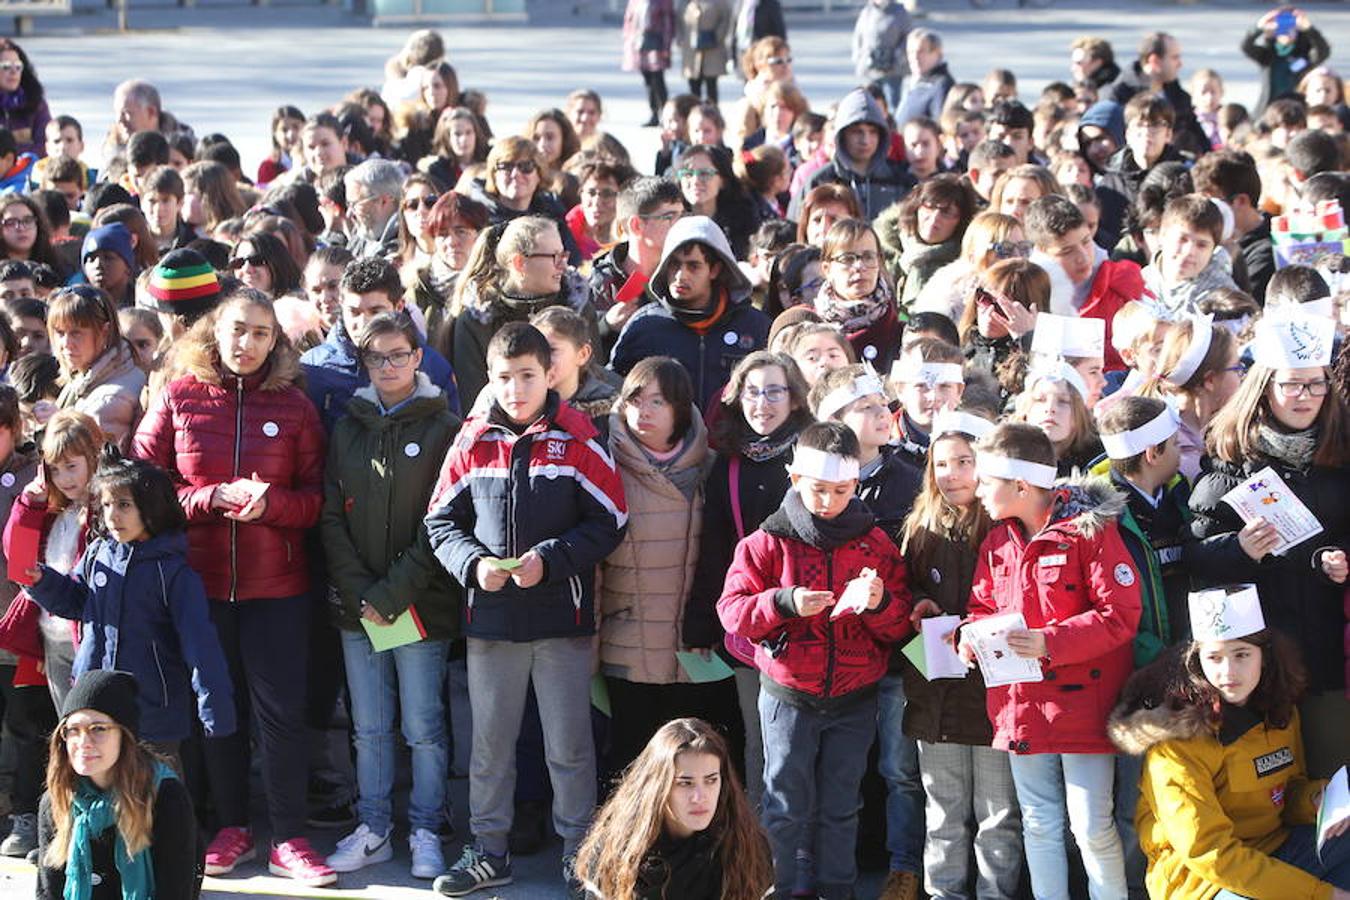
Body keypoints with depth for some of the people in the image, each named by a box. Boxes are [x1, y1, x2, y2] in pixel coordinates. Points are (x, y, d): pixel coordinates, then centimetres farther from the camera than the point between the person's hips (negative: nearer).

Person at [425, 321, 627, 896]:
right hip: (490, 614, 2)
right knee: (489, 743, 10)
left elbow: (609, 522, -5)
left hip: (562, 615, -2)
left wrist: (549, 559, -16)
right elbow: (442, 521, 7)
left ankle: (578, 850, 17)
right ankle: (488, 850, 20)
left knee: (569, 745, 5)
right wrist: (473, 562, -11)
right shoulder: (473, 443, 3)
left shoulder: (577, 440, -4)